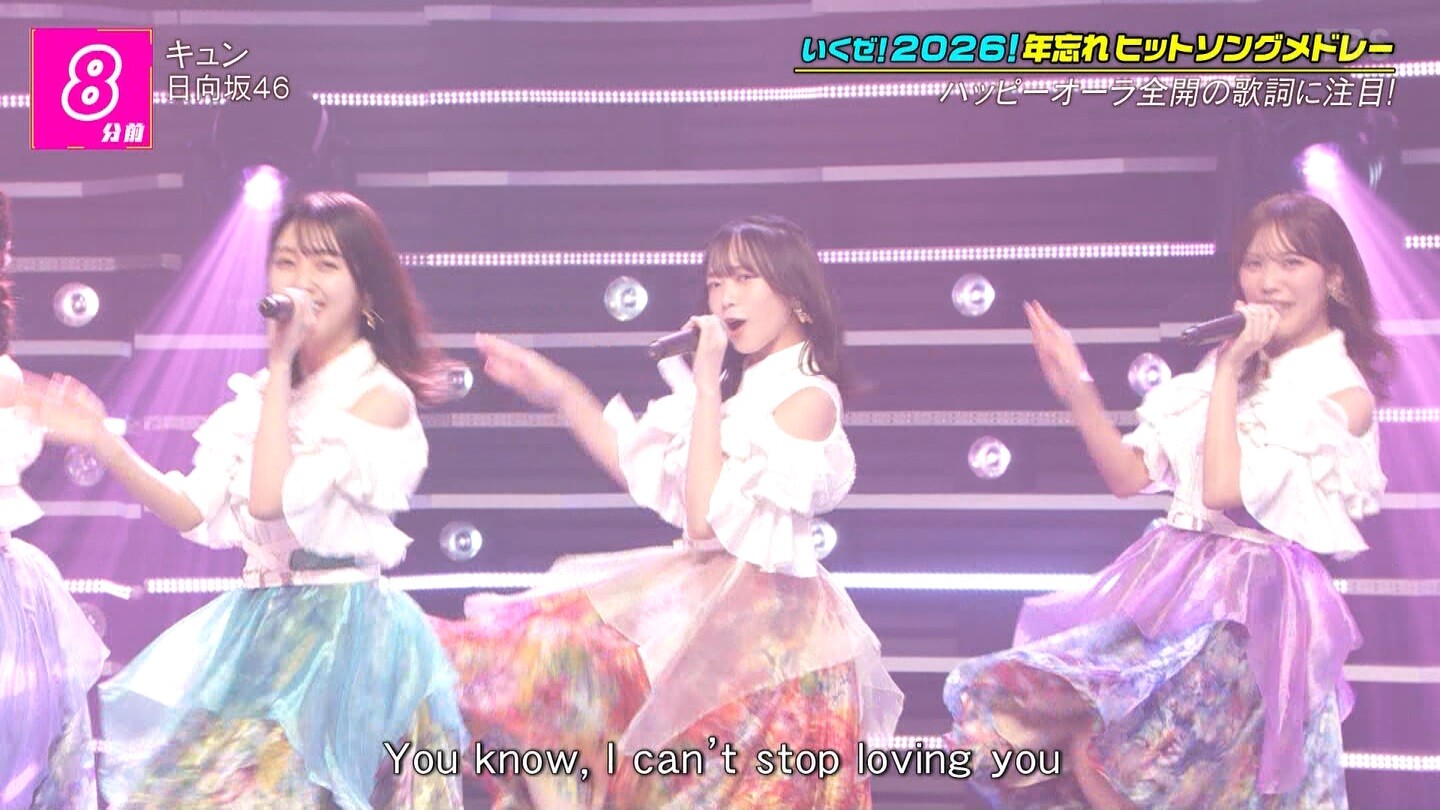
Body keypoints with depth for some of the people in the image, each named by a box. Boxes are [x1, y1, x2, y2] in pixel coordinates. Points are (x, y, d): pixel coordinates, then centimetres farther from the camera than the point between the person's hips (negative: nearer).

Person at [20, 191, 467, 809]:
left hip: (341, 635, -7)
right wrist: (103, 444, -3)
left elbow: (272, 499, -22)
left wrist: (280, 368, -16)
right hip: (254, 631, 7)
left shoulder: (381, 396, -10)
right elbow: (194, 513, 7)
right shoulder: (261, 396, 12)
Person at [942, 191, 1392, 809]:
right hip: (1168, 583, 7)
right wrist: (1077, 392, -2)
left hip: (1250, 605, -7)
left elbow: (1226, 490, -18)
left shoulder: (1347, 395, -6)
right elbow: (1128, 475, 12)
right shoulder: (1227, 364, 14)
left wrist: (1229, 376, -10)